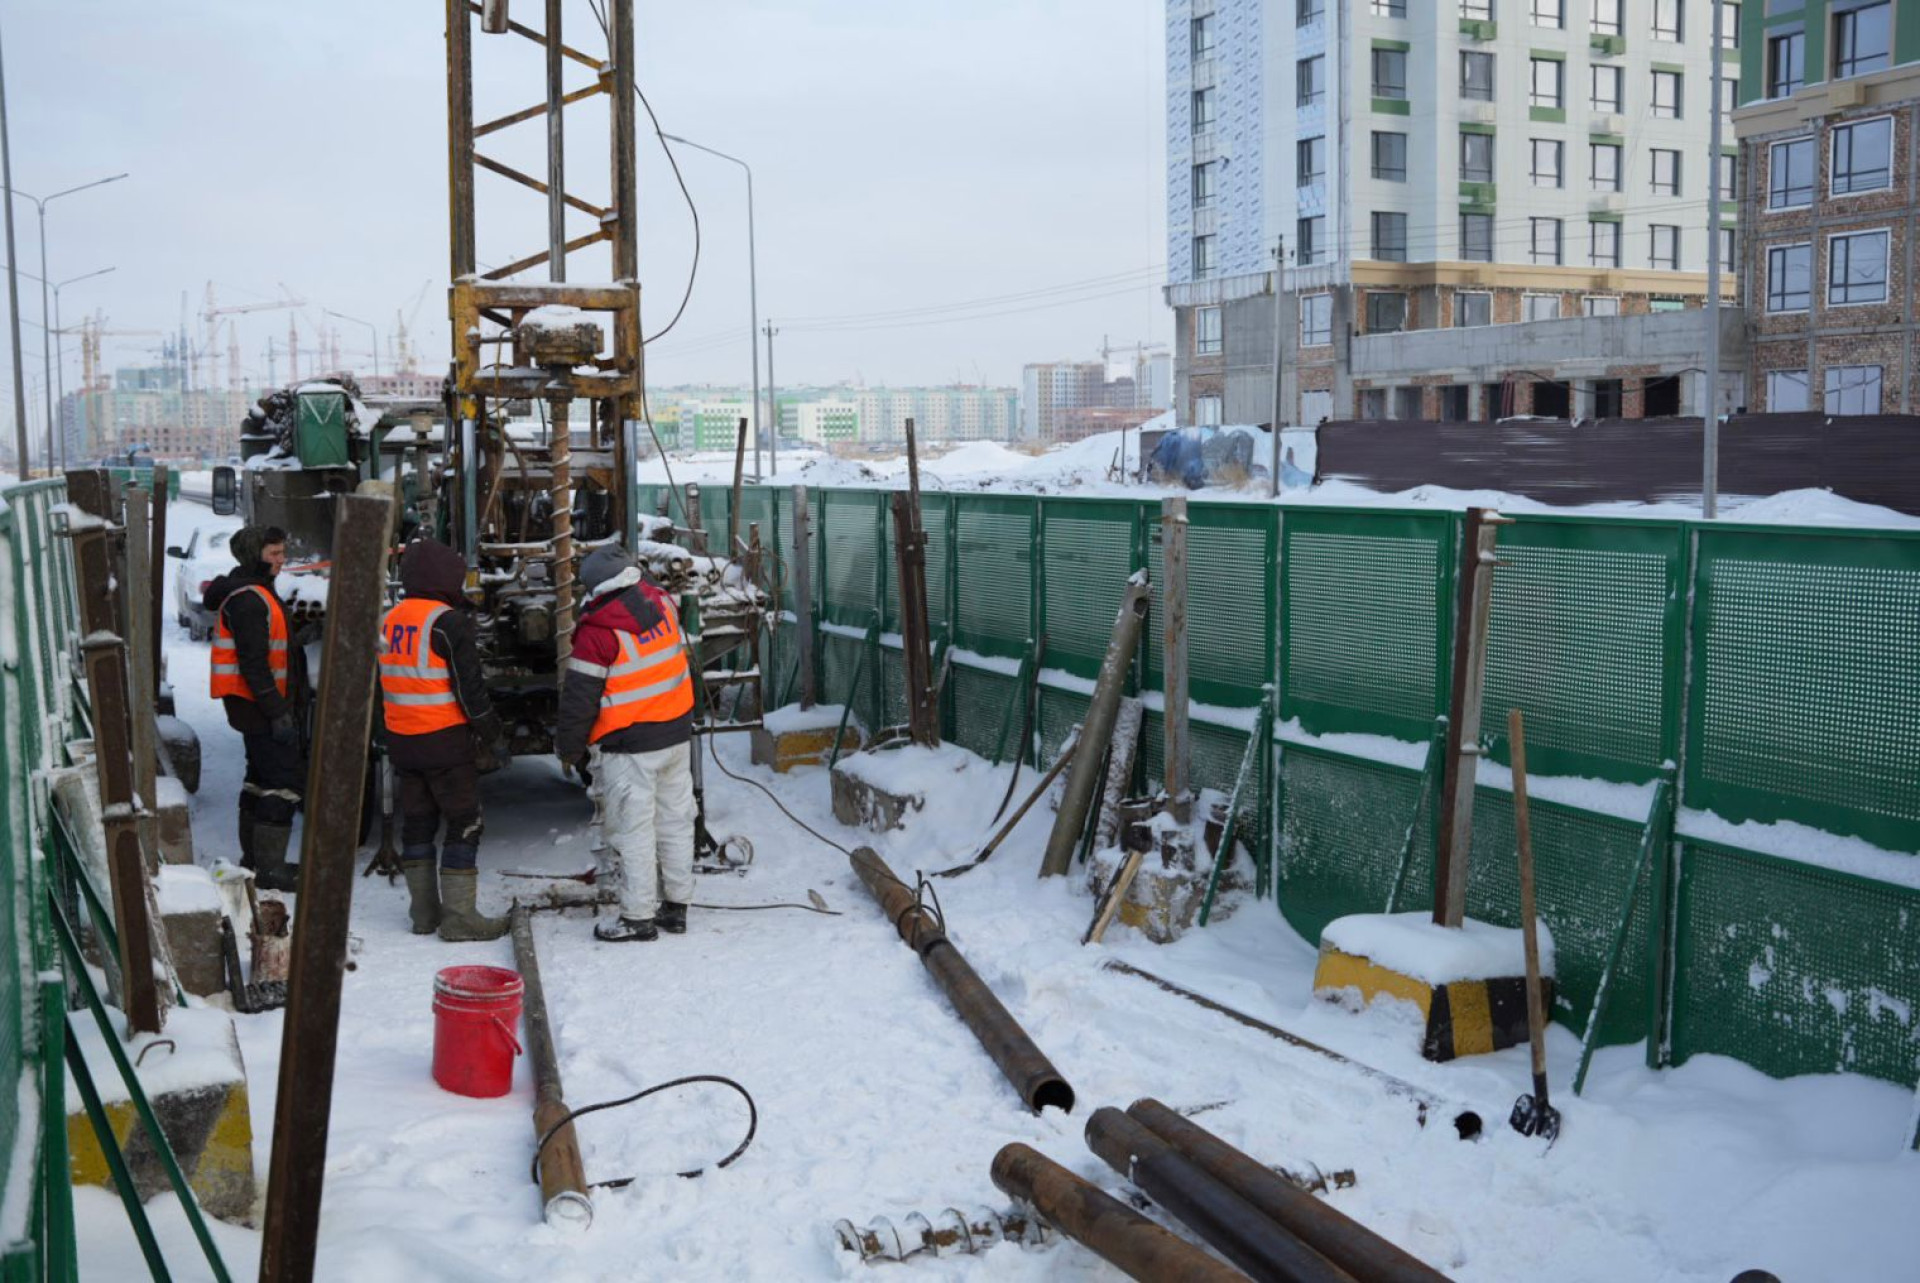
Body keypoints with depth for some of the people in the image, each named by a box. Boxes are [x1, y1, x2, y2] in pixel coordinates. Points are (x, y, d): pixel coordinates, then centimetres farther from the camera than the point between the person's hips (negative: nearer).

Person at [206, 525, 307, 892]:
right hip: (259, 705, -11)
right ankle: (269, 868, -9)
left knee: (262, 776, 18)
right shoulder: (248, 600, -17)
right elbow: (252, 662, -23)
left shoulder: (257, 592, 17)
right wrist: (278, 711, -24)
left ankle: (253, 858, 27)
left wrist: (284, 706, 25)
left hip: (256, 706, 11)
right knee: (285, 778, -11)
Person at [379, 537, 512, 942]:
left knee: (417, 822, 15)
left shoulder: (389, 621, 9)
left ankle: (424, 911, 20)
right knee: (464, 824, 0)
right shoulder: (449, 622, -15)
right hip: (446, 741, -7)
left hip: (402, 741, 7)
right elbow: (470, 687, -16)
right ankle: (458, 916, -1)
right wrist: (492, 735, -6)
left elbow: (382, 685, 16)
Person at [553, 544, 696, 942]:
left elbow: (579, 697, -11)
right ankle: (675, 906, 24)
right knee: (675, 820, 14)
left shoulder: (598, 632, -17)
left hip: (629, 747, -7)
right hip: (677, 733, 7)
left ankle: (638, 917, 8)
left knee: (633, 830, 2)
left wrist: (569, 748, 0)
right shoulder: (662, 604, -1)